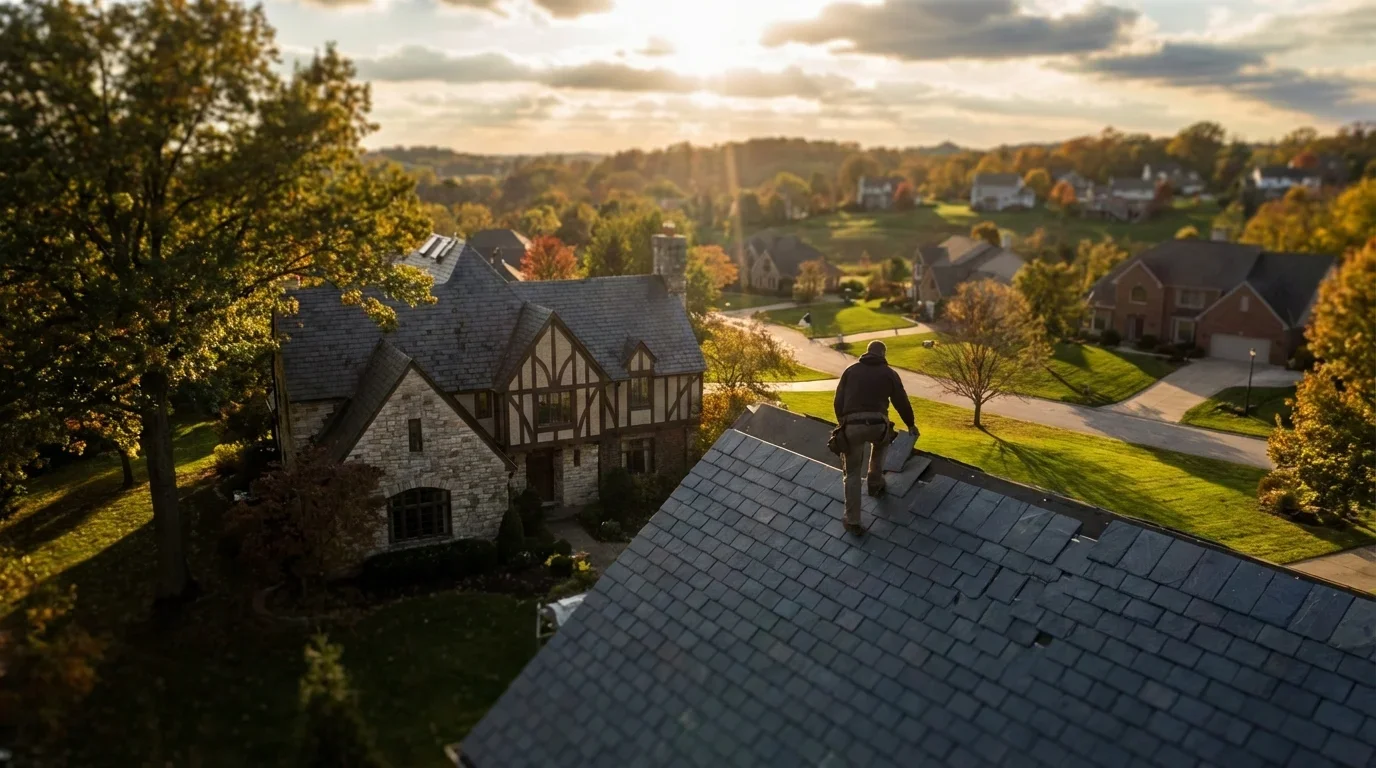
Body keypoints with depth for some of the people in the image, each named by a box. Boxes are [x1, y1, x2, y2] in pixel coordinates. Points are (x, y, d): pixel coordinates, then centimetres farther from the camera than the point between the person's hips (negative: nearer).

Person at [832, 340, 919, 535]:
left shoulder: (851, 370, 18)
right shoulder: (889, 373, 13)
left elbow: (838, 401, 15)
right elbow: (901, 401, 17)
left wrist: (842, 422, 30)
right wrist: (911, 424, 33)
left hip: (852, 425, 0)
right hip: (876, 424, 0)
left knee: (852, 473, 9)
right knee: (881, 444, 38)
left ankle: (853, 521, 3)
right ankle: (875, 484, 42)